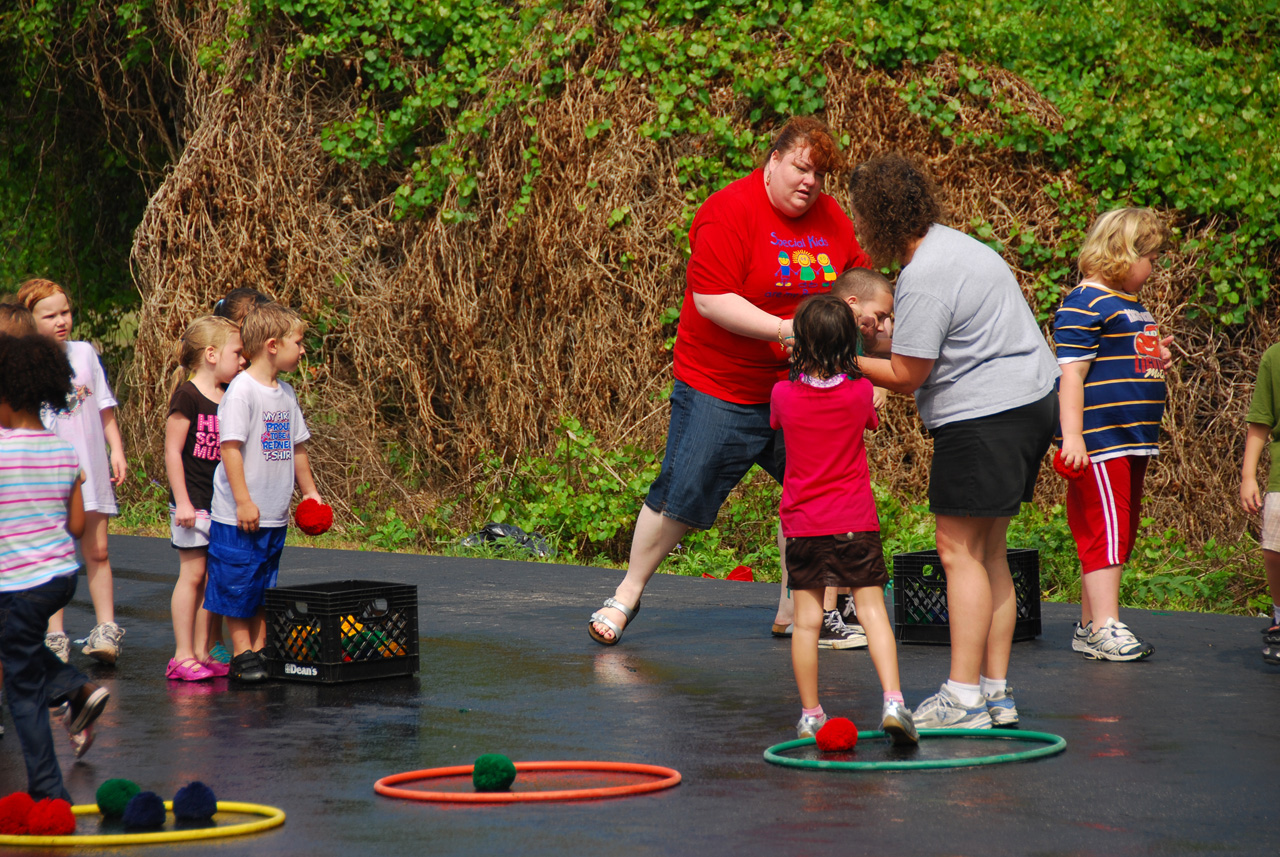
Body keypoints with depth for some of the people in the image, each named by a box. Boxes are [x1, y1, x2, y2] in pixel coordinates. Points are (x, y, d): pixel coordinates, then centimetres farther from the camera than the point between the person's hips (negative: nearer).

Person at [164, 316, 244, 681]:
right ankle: (182, 655, 1)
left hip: (223, 503, 7)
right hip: (193, 504, -7)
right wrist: (182, 501, -15)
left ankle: (202, 652, 14)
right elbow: (173, 450, -12)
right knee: (192, 574, -4)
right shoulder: (187, 397, -11)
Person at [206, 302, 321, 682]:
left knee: (263, 588, 12)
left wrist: (309, 491, 20)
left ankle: (260, 651, 18)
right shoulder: (241, 390, -14)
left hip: (275, 515, 8)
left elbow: (297, 447, 21)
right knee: (238, 587, 0)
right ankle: (242, 654, 6)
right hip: (238, 518, -8)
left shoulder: (286, 393, 11)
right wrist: (243, 501, -21)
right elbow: (230, 446, -18)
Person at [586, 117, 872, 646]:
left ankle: (793, 611, 16)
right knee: (682, 493, -3)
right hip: (721, 388, -6)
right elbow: (711, 299, -22)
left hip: (802, 390, 6)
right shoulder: (730, 212, -16)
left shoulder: (831, 220, 6)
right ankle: (628, 594, 15)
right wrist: (782, 330, -27)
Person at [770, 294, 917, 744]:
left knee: (806, 621, 4)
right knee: (872, 610, -1)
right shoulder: (860, 391, -6)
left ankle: (810, 714, 9)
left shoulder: (784, 394, -5)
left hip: (802, 523, 1)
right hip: (855, 521, -1)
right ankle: (893, 699, -14)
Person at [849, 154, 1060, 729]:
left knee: (959, 549, -6)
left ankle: (964, 697, -7)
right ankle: (996, 692, 14)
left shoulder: (924, 280, -18)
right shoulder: (948, 245, 15)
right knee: (987, 550, 12)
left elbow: (905, 375, -13)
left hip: (985, 417, -10)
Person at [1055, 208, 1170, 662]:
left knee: (1121, 534, 11)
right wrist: (1072, 435, -23)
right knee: (1104, 532, -9)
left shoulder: (1131, 305, 20)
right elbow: (1071, 373, -18)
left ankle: (1090, 626, 17)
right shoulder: (1084, 305, -12)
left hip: (1131, 441, 10)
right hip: (1098, 443, -10)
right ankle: (1105, 628, -8)